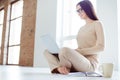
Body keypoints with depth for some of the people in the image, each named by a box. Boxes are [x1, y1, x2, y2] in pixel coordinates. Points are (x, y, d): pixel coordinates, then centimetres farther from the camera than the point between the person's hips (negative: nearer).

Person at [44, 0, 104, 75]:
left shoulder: (97, 24, 1)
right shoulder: (81, 28, 24)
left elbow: (100, 47, -11)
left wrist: (78, 51, -17)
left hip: (89, 64, -8)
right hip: (79, 62, 8)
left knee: (64, 50, -34)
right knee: (47, 51, -3)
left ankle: (65, 70, -8)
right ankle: (59, 68, -27)